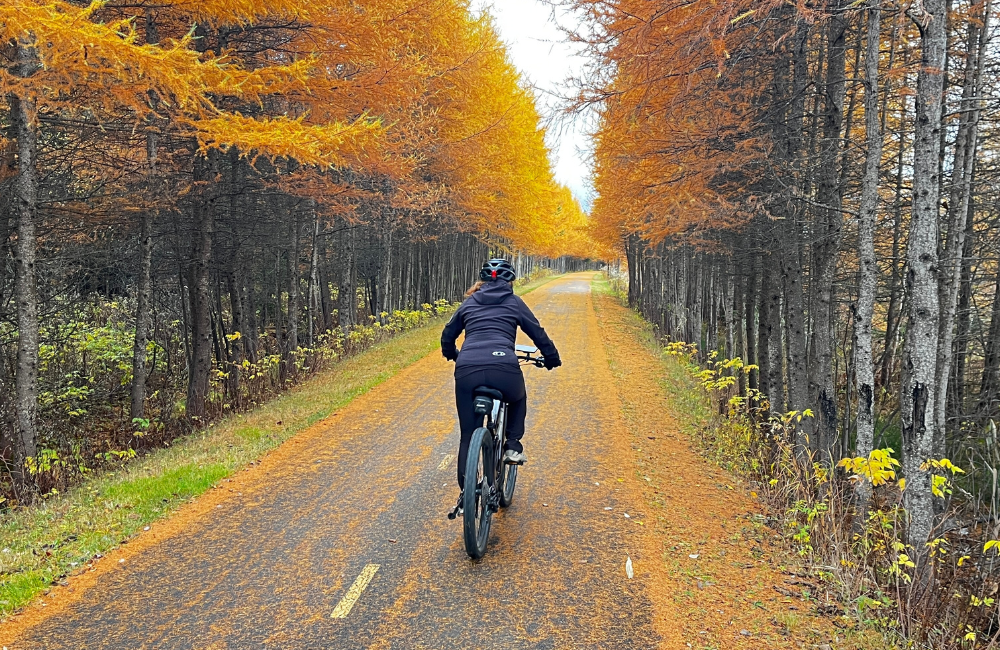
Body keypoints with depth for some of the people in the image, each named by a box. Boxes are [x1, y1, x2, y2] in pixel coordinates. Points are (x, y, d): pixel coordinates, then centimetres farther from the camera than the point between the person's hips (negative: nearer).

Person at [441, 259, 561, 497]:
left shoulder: (469, 303, 24)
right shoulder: (514, 302, 17)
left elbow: (448, 335, 32)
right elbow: (537, 333, 20)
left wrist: (452, 355, 52)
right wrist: (552, 359, 36)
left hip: (467, 370, 2)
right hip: (504, 368, -1)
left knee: (468, 435, 14)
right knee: (517, 399, 34)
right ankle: (513, 446, 19)